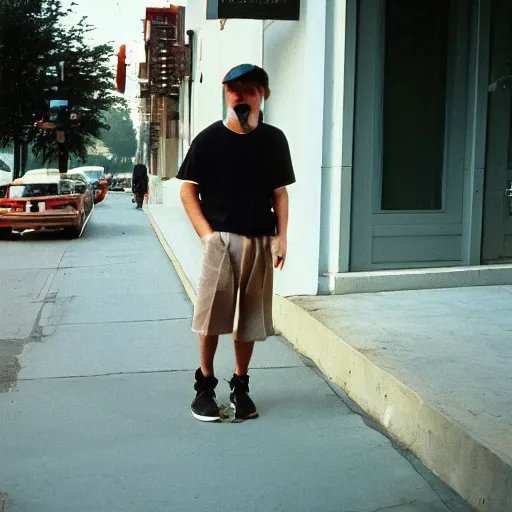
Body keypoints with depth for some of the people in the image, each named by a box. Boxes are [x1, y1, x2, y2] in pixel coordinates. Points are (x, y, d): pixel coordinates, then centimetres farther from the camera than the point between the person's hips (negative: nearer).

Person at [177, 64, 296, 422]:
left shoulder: (274, 140, 7)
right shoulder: (209, 139, 0)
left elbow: (280, 193, 10)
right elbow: (188, 190, 2)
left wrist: (282, 238, 1)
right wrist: (207, 233, -8)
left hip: (260, 242, 2)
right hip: (220, 240, -2)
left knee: (249, 317, 8)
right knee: (211, 314, -1)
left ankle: (241, 386, 22)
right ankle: (205, 386, 15)